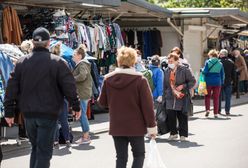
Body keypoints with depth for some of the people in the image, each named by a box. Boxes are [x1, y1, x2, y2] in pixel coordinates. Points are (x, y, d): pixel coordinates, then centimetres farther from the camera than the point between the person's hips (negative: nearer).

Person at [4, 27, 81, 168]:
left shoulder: (22, 62, 3)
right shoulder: (57, 62, -7)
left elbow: (12, 88, 3)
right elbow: (69, 86, -8)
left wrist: (9, 112, 8)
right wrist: (76, 106, 4)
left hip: (29, 114, 4)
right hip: (48, 114, -4)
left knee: (35, 147, 19)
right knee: (44, 150, 0)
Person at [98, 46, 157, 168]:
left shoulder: (108, 79, -3)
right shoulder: (140, 79, -13)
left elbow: (102, 102, 7)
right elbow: (147, 105, -11)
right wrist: (151, 126, -5)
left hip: (116, 126, 3)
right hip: (135, 126, -3)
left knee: (121, 157, 10)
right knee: (139, 154, 13)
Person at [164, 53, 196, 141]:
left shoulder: (184, 70, -6)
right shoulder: (167, 71, 10)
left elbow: (192, 81, -4)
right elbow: (165, 84, 19)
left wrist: (183, 86, -13)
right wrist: (165, 93, 13)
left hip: (181, 97, -4)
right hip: (170, 98, 4)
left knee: (182, 117, 2)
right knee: (170, 116, -1)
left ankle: (183, 134, 13)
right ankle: (173, 133, 14)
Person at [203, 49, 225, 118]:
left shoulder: (208, 62, -6)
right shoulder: (220, 63, 3)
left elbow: (205, 71, -13)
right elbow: (222, 74, 7)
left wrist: (202, 70, 8)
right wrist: (222, 82, 17)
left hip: (208, 82, -2)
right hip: (217, 82, 2)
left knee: (207, 96, 13)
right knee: (216, 98, 7)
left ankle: (207, 109, -4)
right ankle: (216, 113, 7)